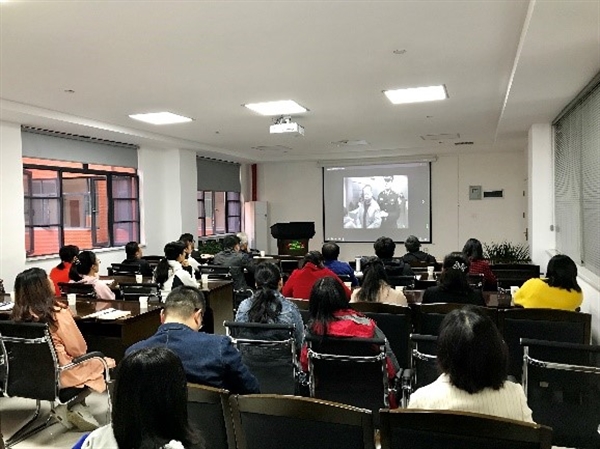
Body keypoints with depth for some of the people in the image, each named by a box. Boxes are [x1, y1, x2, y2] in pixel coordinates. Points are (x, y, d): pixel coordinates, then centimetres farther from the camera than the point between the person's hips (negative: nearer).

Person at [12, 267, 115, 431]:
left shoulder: (18, 315, -5)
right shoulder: (57, 313, -24)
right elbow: (79, 350, -16)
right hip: (59, 375, -7)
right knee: (105, 363, 15)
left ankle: (78, 407, 13)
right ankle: (69, 407, 6)